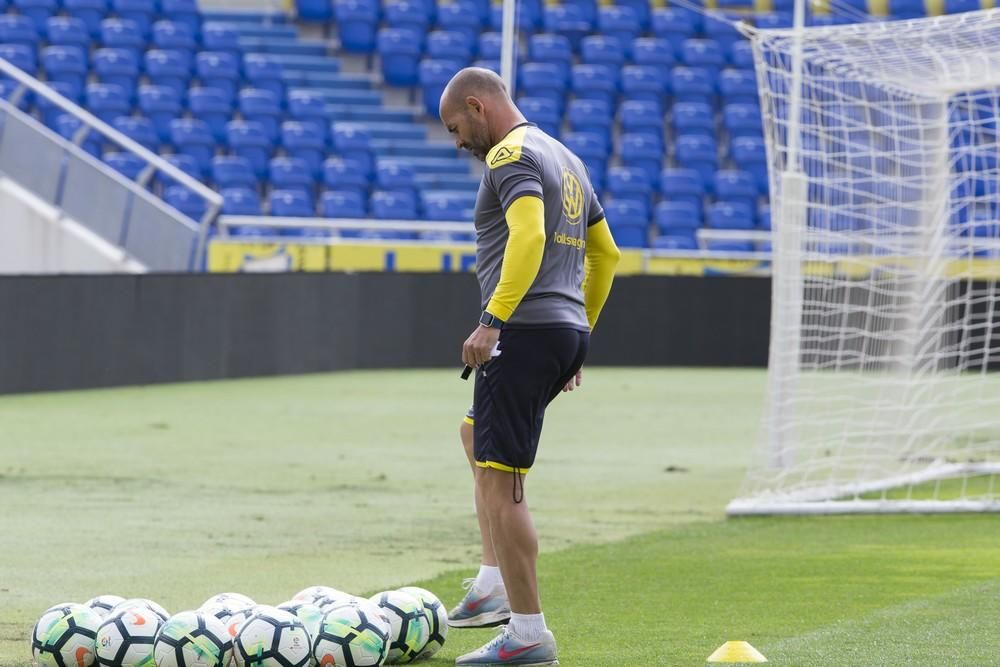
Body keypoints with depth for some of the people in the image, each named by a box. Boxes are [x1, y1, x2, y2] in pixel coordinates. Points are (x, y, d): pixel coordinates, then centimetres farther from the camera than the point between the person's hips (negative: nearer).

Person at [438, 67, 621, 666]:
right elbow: (606, 254, 27)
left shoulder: (510, 155, -9)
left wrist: (492, 320, -30)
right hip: (569, 332, 10)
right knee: (477, 437, 29)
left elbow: (529, 236, -26)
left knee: (500, 483, -7)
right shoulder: (567, 160, 21)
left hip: (526, 330, -10)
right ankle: (493, 587, 24)